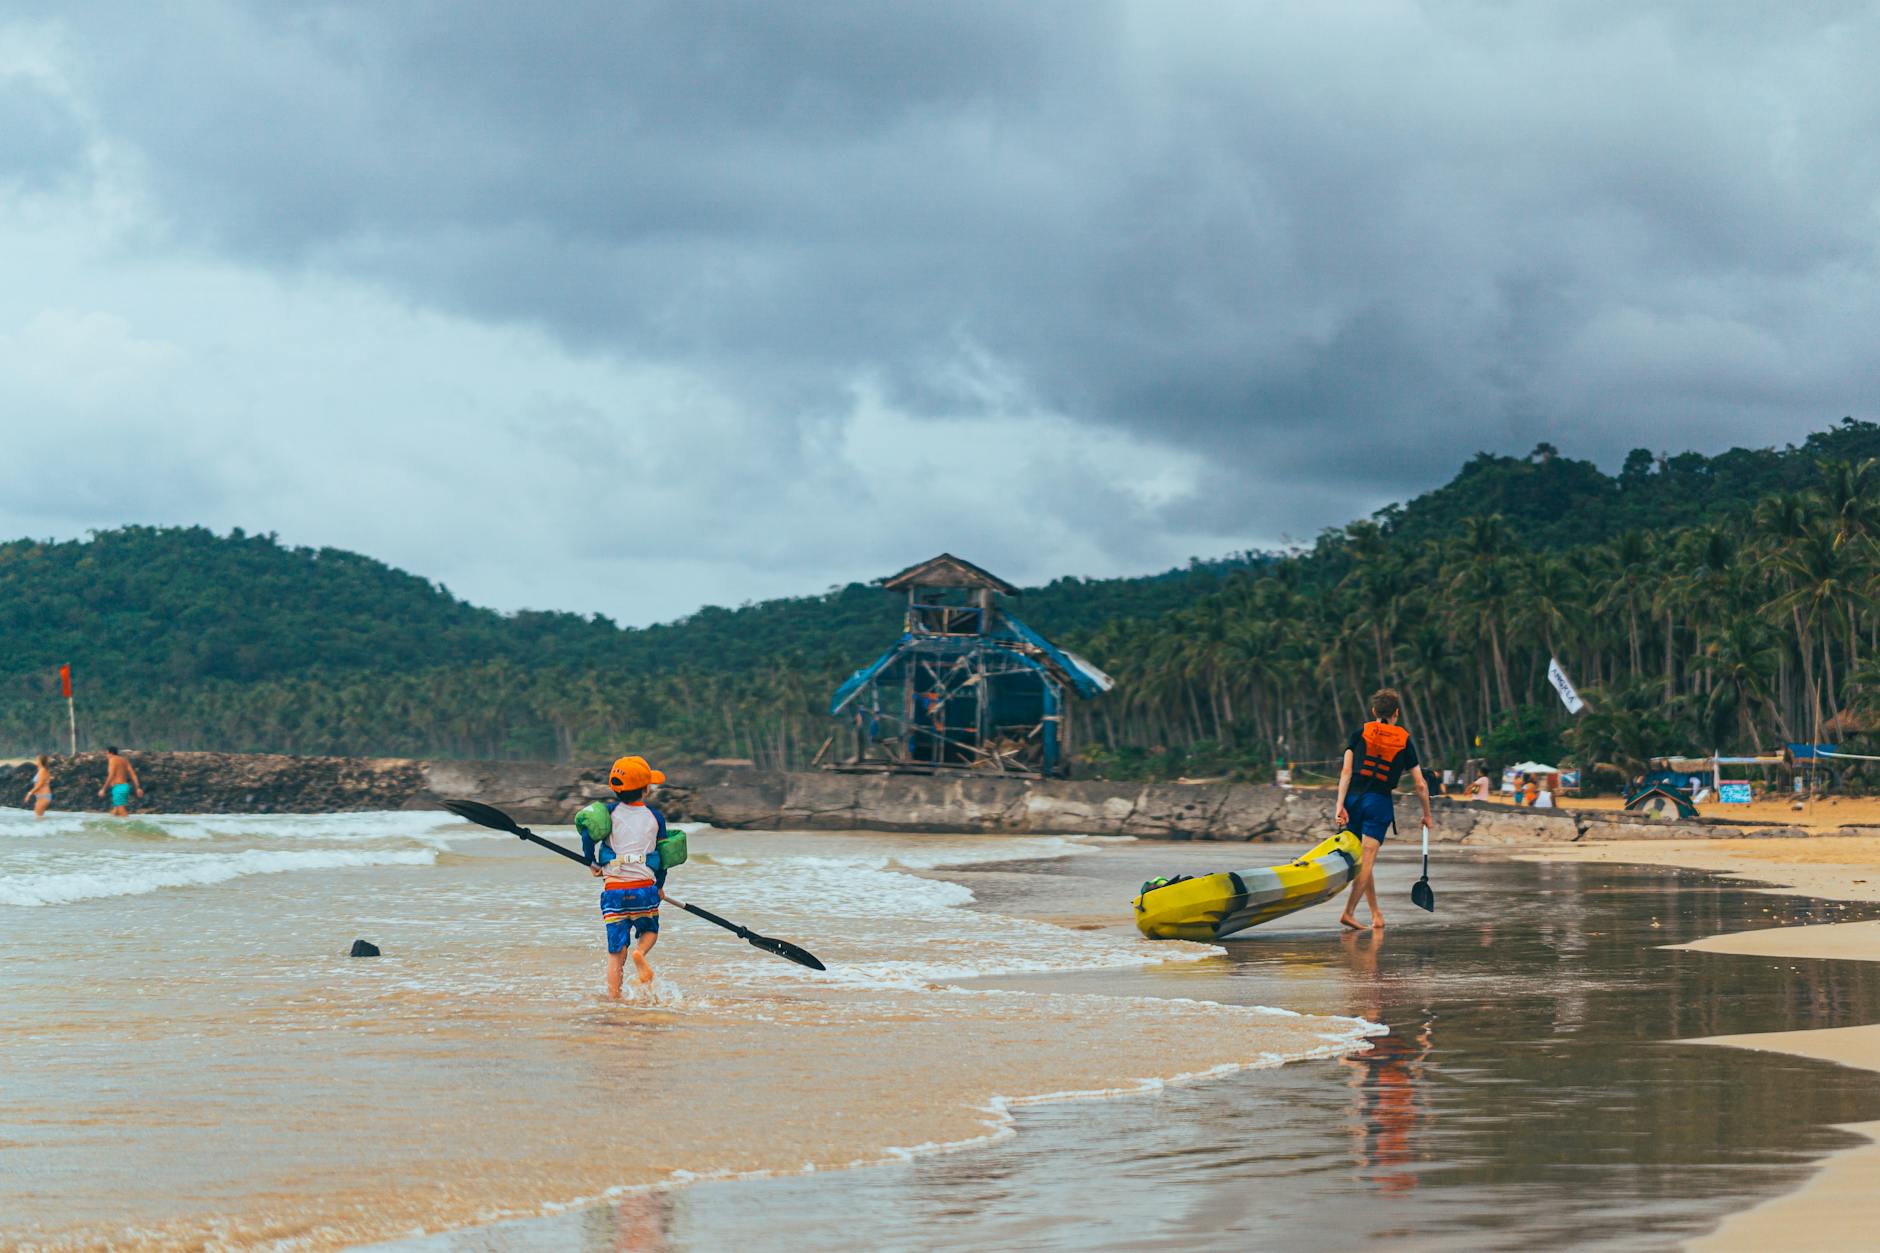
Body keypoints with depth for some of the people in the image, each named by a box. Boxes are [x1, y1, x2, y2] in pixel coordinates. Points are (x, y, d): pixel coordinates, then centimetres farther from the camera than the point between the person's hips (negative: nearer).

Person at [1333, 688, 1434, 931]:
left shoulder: (1360, 733, 8)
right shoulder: (1404, 741, 7)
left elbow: (1346, 772, -3)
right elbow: (1421, 785, 9)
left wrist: (1340, 806, -7)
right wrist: (1427, 815, 21)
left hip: (1353, 797, 2)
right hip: (1380, 802, -2)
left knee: (1362, 860, 13)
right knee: (1367, 860, -5)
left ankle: (1376, 914, 18)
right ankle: (1348, 911, -18)